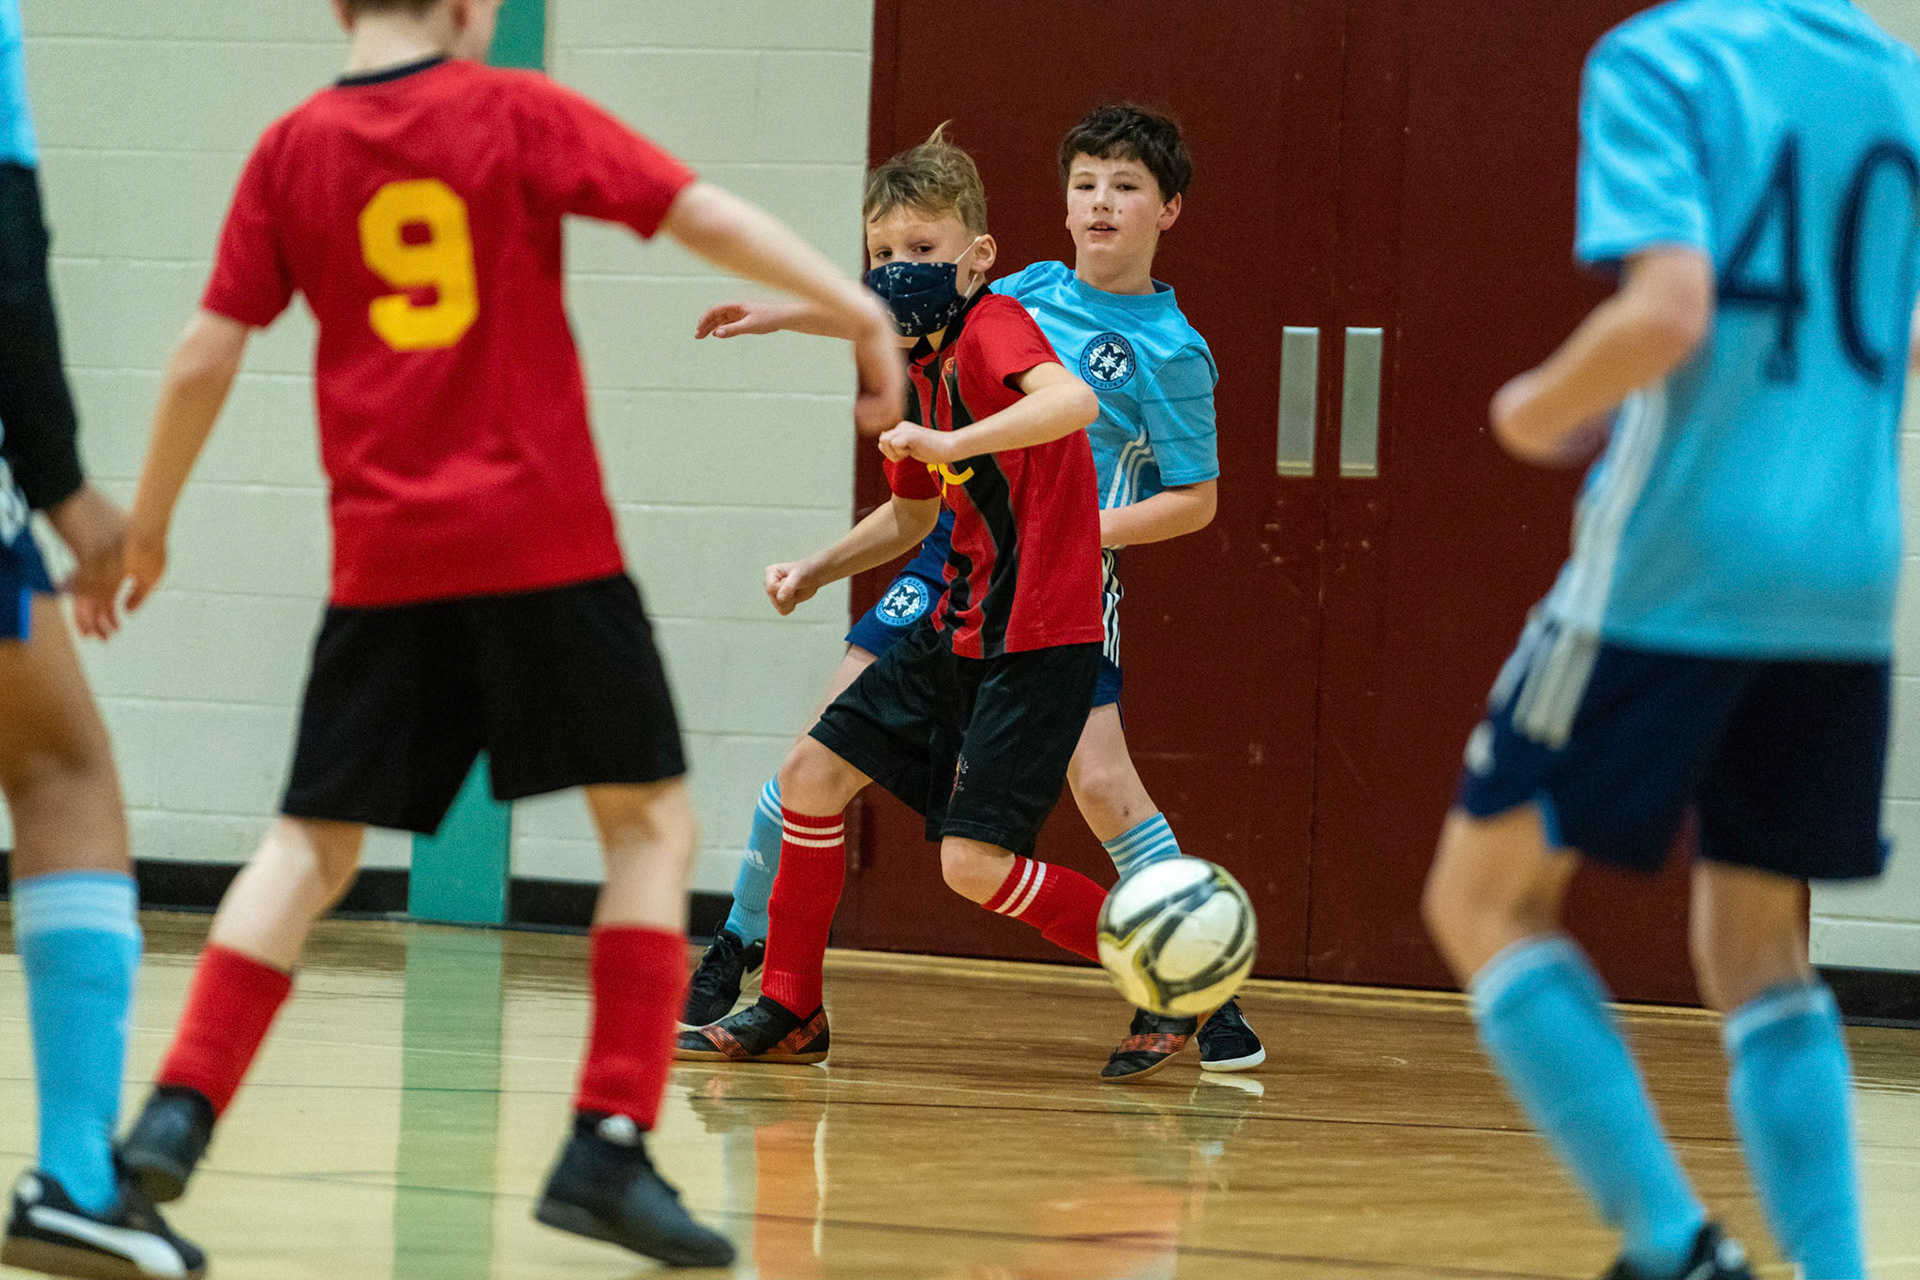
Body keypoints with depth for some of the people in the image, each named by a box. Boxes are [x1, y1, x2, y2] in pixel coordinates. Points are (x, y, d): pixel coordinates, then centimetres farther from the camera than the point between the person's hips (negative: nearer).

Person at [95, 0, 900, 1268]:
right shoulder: (516, 113, 0)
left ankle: (179, 1111, -2)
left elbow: (205, 359, 6)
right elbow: (699, 214, -8)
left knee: (313, 848, 13)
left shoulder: (293, 150, 6)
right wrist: (857, 306, -3)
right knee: (651, 822, 7)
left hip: (385, 556, 3)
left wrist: (148, 521, 18)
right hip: (544, 543, -3)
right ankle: (611, 1147, -4)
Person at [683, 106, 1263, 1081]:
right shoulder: (1028, 292, 5)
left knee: (1103, 781, -17)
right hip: (956, 547, 4)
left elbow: (1195, 499, -5)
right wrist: (784, 313, 25)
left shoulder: (1170, 351, -8)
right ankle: (738, 946, 15)